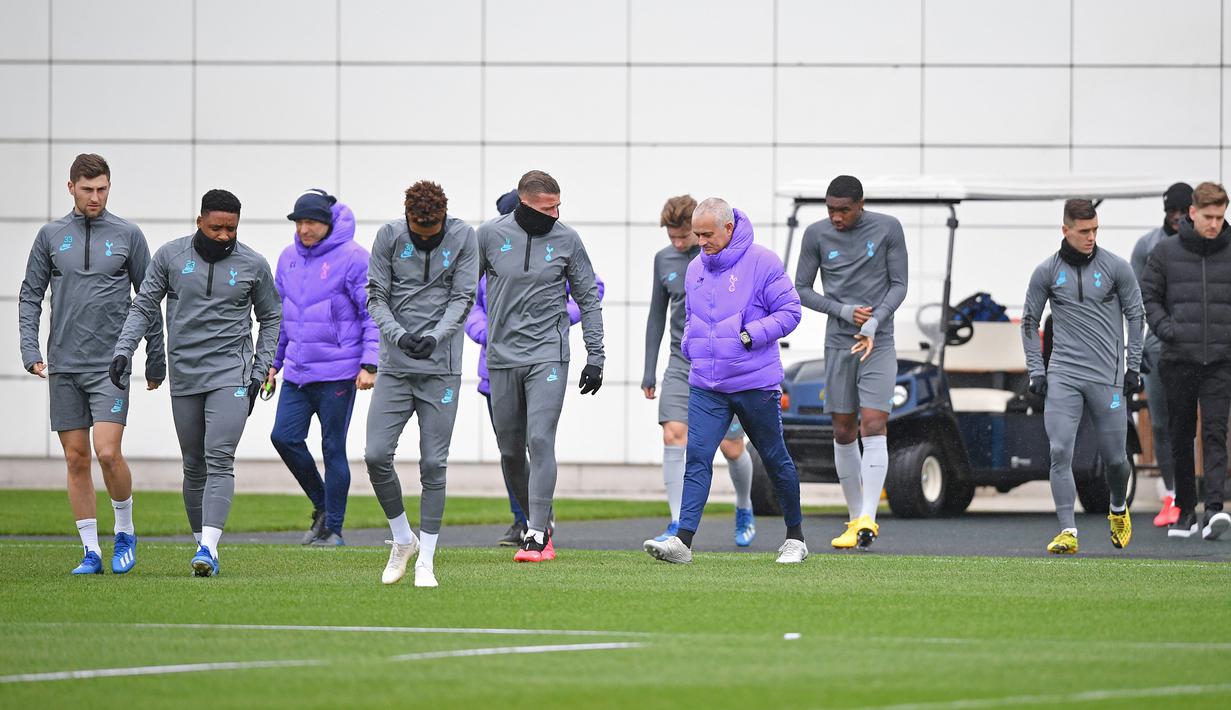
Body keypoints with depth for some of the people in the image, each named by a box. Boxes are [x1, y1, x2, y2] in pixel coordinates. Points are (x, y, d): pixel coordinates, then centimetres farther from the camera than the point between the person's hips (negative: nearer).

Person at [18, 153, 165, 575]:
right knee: (76, 460, 2)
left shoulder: (127, 235, 3)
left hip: (110, 365, -2)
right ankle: (91, 551, 8)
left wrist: (156, 361, 8)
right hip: (63, 366, 2)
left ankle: (125, 532, 7)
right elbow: (30, 295, 10)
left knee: (108, 452, -15)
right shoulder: (51, 236, 7)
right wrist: (30, 350, -3)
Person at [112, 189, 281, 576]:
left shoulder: (253, 264, 2)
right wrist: (123, 350, -8)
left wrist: (259, 373, 5)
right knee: (194, 467, 8)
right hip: (185, 376, 2)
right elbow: (144, 307, 6)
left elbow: (271, 318, 13)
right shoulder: (170, 256, 2)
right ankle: (201, 541, 19)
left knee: (219, 460, -16)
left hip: (231, 374, -2)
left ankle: (209, 547, -24)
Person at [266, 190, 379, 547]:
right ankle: (322, 505, 18)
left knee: (333, 448, -1)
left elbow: (374, 313, -9)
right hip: (297, 371, 6)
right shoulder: (289, 258, 11)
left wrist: (370, 364, -15)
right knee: (284, 437, -3)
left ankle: (333, 528, 8)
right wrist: (273, 362, 17)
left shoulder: (352, 258, -9)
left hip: (338, 373, -6)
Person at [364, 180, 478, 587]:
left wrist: (435, 336, -19)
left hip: (441, 369, -1)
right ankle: (402, 539, 15)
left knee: (434, 465, -2)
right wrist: (399, 335, -17)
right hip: (395, 367, 1)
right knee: (376, 455, -6)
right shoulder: (389, 236, 1)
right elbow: (375, 296, 1)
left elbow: (463, 298, -3)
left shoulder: (463, 237, -1)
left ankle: (426, 559, 6)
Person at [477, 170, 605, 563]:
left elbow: (588, 298, 7)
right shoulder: (490, 235, -1)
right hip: (502, 357, 2)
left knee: (540, 440, -15)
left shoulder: (566, 239, -1)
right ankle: (535, 518, 27)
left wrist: (595, 357, 4)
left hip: (548, 355, -2)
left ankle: (538, 535, -16)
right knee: (510, 450, 7)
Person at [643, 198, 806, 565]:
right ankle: (682, 541, -16)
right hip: (706, 386, 4)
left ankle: (795, 537, 24)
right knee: (697, 456, -10)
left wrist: (750, 336, -20)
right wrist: (689, 343, 3)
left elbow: (789, 311, -9)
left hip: (755, 383, -4)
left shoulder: (762, 262, -9)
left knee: (775, 458, 9)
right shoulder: (695, 269, 10)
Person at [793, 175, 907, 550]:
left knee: (873, 427, -15)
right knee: (844, 433, 5)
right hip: (838, 346, 2)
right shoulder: (817, 235, -1)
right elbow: (802, 290, 4)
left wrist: (873, 325, -16)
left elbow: (899, 286, -2)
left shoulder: (888, 229, -4)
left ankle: (867, 519, -21)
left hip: (878, 346, -2)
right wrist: (844, 311, -12)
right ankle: (855, 519, 16)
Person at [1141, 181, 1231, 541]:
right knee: (1181, 437, 8)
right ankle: (1185, 509, 17)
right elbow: (1147, 295, 7)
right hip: (1178, 360, 1)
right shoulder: (1166, 252, 3)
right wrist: (1165, 328, -8)